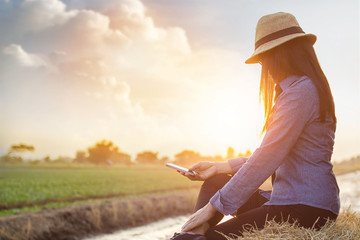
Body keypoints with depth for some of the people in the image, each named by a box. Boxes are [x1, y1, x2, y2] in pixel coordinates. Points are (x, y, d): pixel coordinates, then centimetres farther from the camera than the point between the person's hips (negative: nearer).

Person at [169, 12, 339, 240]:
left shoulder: (300, 91, -16)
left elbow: (266, 159, -20)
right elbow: (268, 156, 19)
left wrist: (213, 206, -15)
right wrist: (219, 167, 15)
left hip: (304, 208, -11)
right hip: (289, 199, 11)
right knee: (215, 182, 7)